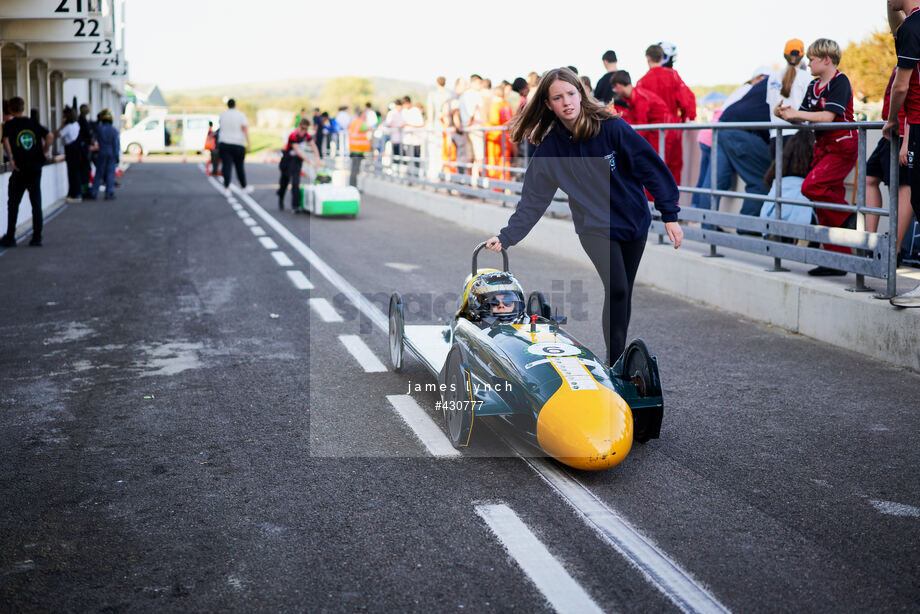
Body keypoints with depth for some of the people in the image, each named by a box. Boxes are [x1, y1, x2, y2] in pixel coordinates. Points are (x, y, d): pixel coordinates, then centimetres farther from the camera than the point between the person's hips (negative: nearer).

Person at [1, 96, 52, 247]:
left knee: (13, 203, 8)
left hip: (19, 168, -3)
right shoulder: (33, 123, 7)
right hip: (36, 168, 3)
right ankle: (37, 237, 6)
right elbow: (49, 136, -4)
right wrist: (44, 152, 5)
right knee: (36, 203, 7)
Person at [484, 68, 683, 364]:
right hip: (595, 227, -1)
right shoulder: (550, 148, -6)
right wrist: (506, 236, -8)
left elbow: (651, 167, -7)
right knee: (616, 289, -21)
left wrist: (670, 215, -8)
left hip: (634, 222, 1)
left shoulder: (612, 128, -12)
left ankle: (618, 357, 25)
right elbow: (533, 199, -1)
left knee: (623, 295, 8)